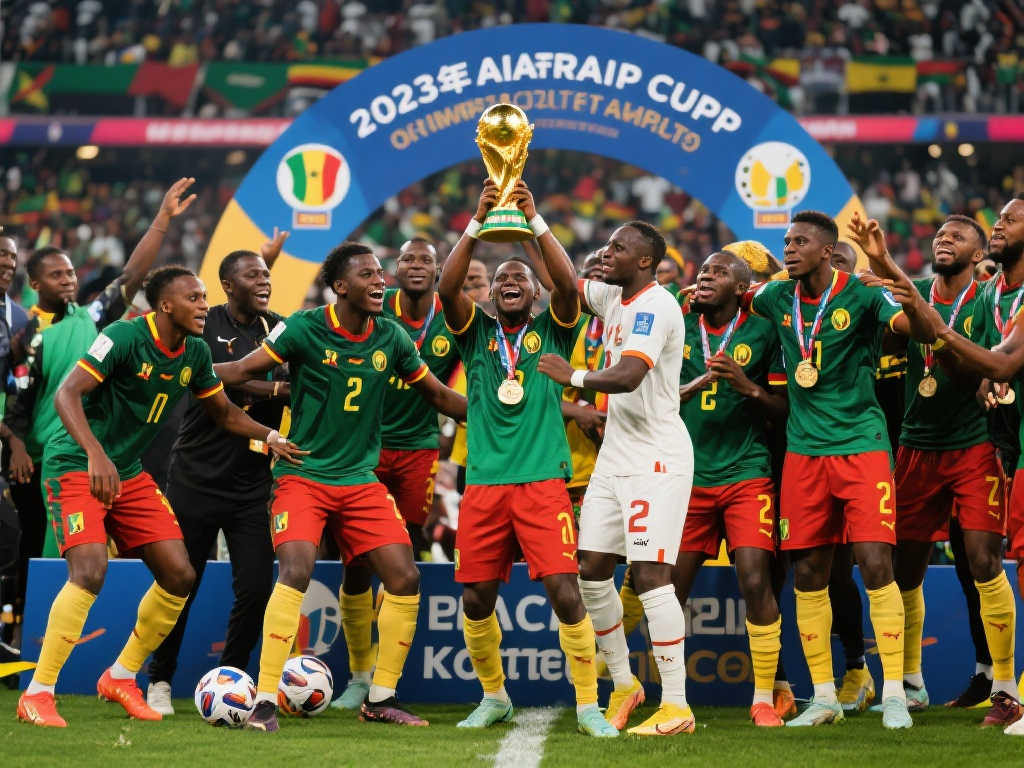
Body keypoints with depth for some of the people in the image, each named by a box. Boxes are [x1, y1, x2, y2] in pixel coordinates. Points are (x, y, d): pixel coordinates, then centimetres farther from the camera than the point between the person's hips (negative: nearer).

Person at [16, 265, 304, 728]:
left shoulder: (195, 354, 2)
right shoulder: (124, 337, -20)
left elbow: (223, 411, 17)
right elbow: (66, 394, -27)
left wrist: (268, 436, 0)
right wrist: (96, 455, -40)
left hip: (128, 473, 8)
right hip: (74, 466, -8)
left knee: (179, 575, 0)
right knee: (90, 571, -24)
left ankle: (122, 678, 19)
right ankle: (36, 695, -14)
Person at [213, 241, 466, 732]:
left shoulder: (392, 338, 3)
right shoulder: (304, 329, -9)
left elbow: (439, 396, 15)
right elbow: (243, 370, -5)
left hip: (361, 480, 5)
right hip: (303, 475, -5)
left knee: (405, 578, -4)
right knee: (296, 571, -24)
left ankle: (380, 699, 12)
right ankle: (265, 702, -17)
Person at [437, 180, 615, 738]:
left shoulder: (551, 331, 9)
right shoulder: (476, 331, 11)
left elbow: (569, 284, -10)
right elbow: (447, 288, -6)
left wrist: (534, 220, -14)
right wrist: (478, 221, -14)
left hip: (543, 479, -2)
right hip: (484, 482, 2)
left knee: (564, 591, -12)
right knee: (476, 599, 5)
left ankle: (588, 705, -3)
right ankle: (494, 697, 26)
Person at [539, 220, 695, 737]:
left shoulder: (656, 306, -16)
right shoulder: (614, 297, 11)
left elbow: (628, 376, -28)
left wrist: (573, 377, -14)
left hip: (657, 459, -9)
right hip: (616, 456, 9)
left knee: (649, 573, -13)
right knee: (591, 568, 9)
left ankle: (676, 706, -10)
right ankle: (623, 684, 22)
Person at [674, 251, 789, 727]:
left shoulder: (762, 333, 1)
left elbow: (785, 410, 3)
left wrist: (750, 389, -15)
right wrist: (691, 387, -11)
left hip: (747, 476, -3)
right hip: (687, 476, 3)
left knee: (755, 581, -14)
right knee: (669, 587, 2)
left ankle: (764, 699, -3)